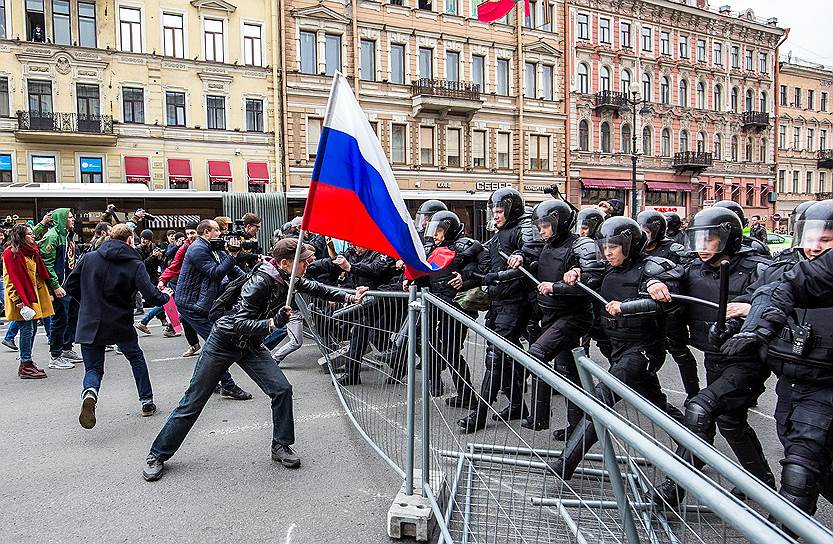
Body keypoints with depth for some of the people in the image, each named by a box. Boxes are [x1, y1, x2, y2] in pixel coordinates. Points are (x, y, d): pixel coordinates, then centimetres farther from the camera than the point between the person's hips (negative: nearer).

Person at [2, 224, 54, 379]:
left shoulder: (31, 251, 16)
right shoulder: (11, 253, -10)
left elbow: (40, 274, 21)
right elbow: (13, 279, -16)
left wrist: (47, 293, 16)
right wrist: (20, 300, -20)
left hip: (33, 297, 9)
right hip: (22, 299, -9)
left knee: (31, 329, 11)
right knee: (27, 330, -8)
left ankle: (26, 363, 20)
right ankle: (25, 366, -2)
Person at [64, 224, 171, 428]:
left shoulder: (89, 258, 0)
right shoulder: (135, 265, -9)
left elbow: (69, 286, 6)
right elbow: (151, 295, -15)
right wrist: (165, 297, 7)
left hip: (90, 325, 1)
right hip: (121, 325, -1)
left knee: (93, 367, 12)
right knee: (136, 357, 22)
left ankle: (90, 392, -21)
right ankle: (147, 402, 25)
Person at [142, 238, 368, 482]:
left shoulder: (289, 279, -7)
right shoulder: (260, 282, -30)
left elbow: (314, 288, 11)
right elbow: (239, 323, -31)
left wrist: (349, 297, 6)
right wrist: (273, 322, -45)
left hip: (251, 345, 7)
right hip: (224, 341, -6)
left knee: (282, 389, -8)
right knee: (193, 402, 2)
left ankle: (281, 446, 9)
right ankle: (158, 455, 18)